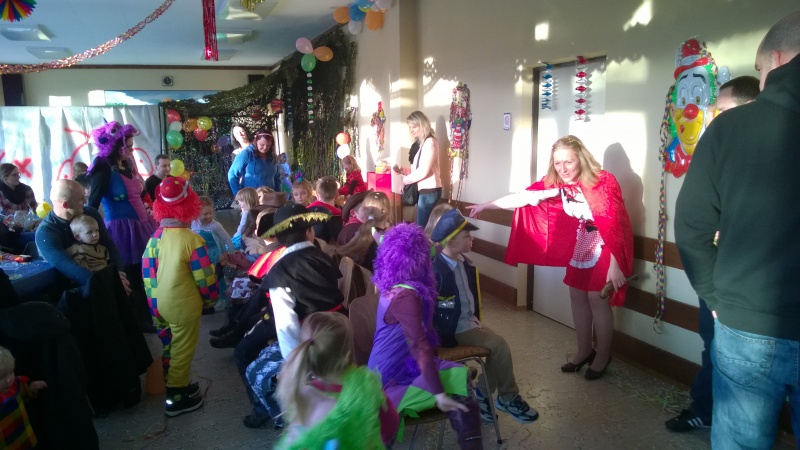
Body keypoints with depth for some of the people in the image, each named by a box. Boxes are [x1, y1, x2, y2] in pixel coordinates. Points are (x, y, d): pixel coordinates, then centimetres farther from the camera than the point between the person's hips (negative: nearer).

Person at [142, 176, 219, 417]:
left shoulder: (155, 237, -3)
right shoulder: (192, 240, -21)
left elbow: (147, 272, 2)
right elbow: (204, 277, -17)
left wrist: (155, 298, 12)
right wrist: (211, 298, 1)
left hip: (160, 304, 6)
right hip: (183, 305, -6)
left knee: (170, 346, 22)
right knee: (182, 349, 9)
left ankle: (176, 385, 40)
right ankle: (176, 398, 19)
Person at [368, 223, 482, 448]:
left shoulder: (392, 287, 4)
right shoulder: (406, 296, -25)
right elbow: (420, 347, -28)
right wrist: (439, 394, -26)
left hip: (394, 370, 9)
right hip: (393, 380, -9)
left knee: (460, 374, 0)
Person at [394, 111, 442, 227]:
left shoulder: (430, 142, -11)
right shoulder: (422, 143, 17)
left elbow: (423, 171, -18)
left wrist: (404, 180, -5)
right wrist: (402, 171, -1)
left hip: (429, 190, -9)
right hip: (425, 190, 9)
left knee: (422, 227, -8)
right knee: (426, 226, 9)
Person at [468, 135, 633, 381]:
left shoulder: (604, 182, -21)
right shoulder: (554, 183, -7)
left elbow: (614, 225, -22)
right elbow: (522, 197, -5)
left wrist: (615, 264, -24)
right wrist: (485, 205, -7)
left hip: (605, 249, -6)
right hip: (579, 249, 6)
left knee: (597, 298, -4)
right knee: (577, 296, 9)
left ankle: (603, 354, 15)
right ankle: (584, 350, 26)